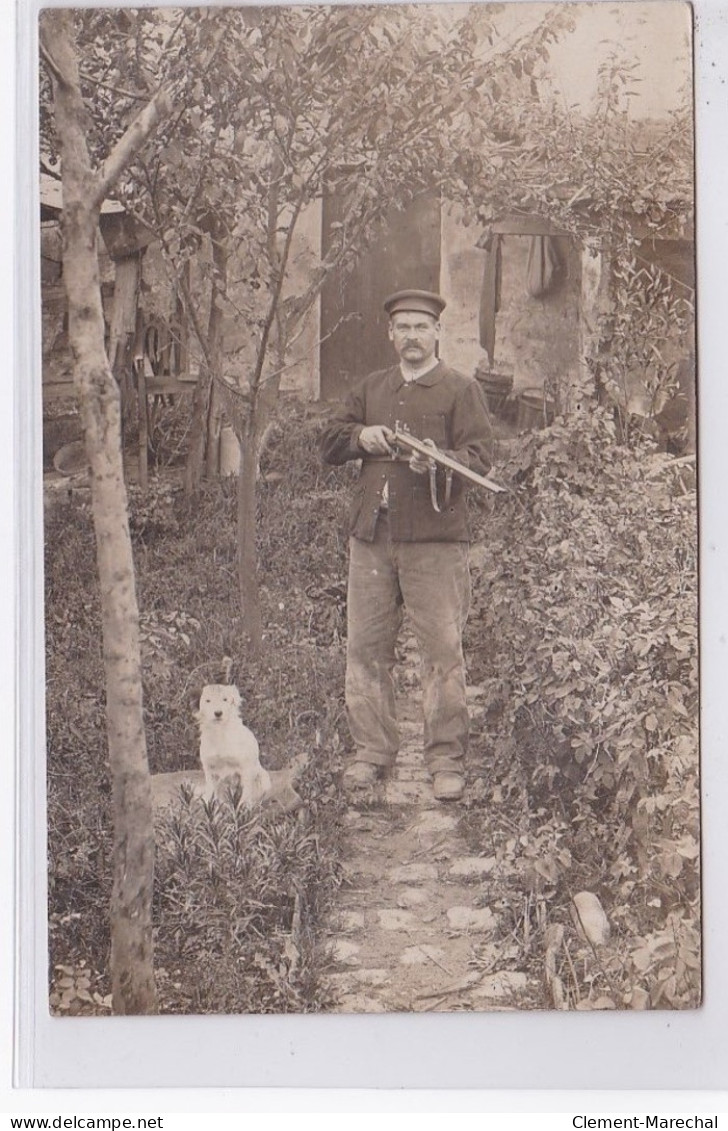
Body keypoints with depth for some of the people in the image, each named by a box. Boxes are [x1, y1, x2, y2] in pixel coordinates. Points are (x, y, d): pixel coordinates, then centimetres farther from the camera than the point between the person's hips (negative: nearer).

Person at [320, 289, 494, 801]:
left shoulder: (460, 389, 6)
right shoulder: (371, 388, 20)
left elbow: (480, 457, -4)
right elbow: (329, 442, 21)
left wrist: (437, 464, -24)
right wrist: (361, 436, 0)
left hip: (434, 539, -4)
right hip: (371, 536, 5)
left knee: (443, 649, -5)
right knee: (366, 646, 6)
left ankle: (447, 760, 4)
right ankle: (372, 751, 17)